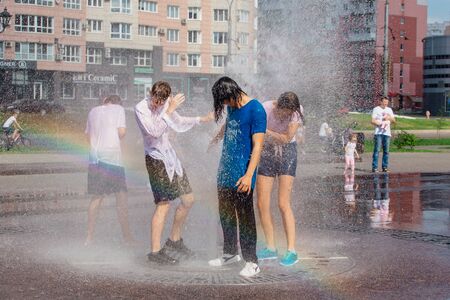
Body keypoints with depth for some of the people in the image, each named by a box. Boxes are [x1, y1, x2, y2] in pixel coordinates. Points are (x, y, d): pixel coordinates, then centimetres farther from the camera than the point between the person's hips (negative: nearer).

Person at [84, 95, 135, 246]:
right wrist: (118, 139, 11)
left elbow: (88, 134, 18)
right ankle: (127, 236, 3)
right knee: (121, 195, 1)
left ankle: (89, 236, 9)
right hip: (112, 153, -5)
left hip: (95, 156, 5)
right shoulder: (118, 109, 3)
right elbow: (122, 131, -8)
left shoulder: (93, 111, 17)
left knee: (97, 197, 11)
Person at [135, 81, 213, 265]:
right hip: (155, 158, -8)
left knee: (188, 199, 9)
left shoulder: (166, 105, 6)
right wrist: (169, 110, -29)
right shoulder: (140, 109, -14)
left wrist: (201, 120, 18)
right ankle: (155, 251, -8)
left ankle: (174, 240, 25)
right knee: (163, 205, -13)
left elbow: (179, 124, 24)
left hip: (169, 155, 8)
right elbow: (155, 131, -28)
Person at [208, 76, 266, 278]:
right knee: (225, 215, 15)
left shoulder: (255, 110, -14)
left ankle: (251, 262, 3)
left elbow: (257, 145, -18)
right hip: (225, 171, 8)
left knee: (245, 217, -4)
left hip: (241, 175, -8)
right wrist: (216, 139, 52)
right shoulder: (231, 107, 10)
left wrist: (249, 175, -24)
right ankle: (230, 253, 28)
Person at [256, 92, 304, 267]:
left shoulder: (296, 113, -15)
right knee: (262, 205, 0)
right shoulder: (266, 109, -17)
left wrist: (267, 132, -22)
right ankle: (270, 248, 12)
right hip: (266, 153, 2)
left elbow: (286, 138, -20)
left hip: (287, 154, -2)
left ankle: (291, 251, -8)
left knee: (284, 204, -11)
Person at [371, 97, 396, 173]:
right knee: (377, 150, -10)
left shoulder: (389, 110, 18)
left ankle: (385, 167, 9)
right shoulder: (376, 109, 3)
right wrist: (381, 123, -15)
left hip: (387, 132, 5)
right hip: (378, 132, -5)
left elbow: (394, 120, 18)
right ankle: (374, 167, -10)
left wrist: (389, 118, -2)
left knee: (386, 151, 4)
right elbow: (373, 121, -4)